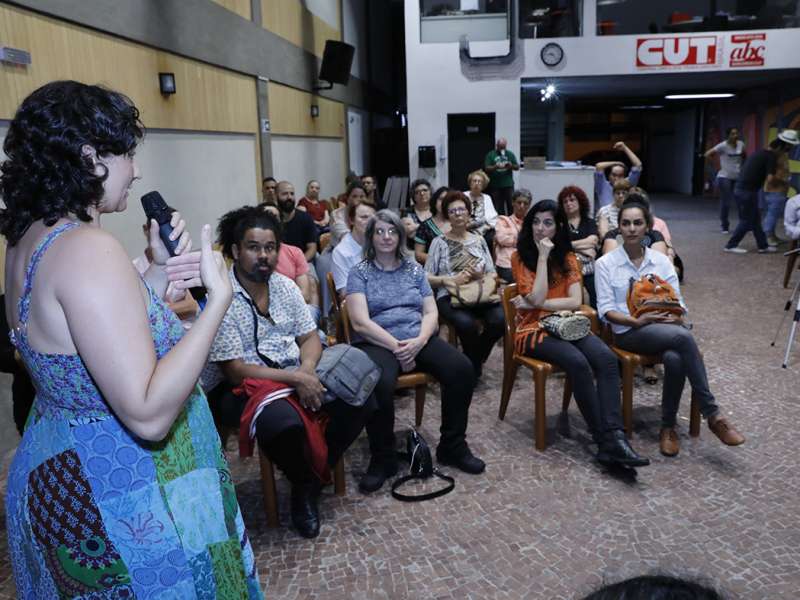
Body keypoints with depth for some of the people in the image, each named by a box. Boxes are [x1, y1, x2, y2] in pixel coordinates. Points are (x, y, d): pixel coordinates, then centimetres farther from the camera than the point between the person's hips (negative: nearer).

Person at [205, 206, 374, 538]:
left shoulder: (285, 286, 4)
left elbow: (310, 337, 7)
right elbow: (235, 371, -18)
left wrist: (307, 370, -16)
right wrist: (295, 379, -25)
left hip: (294, 374, 6)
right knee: (285, 422, -38)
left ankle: (315, 472, 4)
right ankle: (303, 486, -2)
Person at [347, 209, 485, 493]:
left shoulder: (414, 269, 16)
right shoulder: (359, 272, 5)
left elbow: (431, 313, 9)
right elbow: (360, 322, -7)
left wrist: (418, 342, -12)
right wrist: (396, 347, -17)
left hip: (419, 339, 4)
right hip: (377, 342, -3)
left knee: (462, 369, -22)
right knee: (380, 383, -37)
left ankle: (452, 446, -2)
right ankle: (382, 458, -13)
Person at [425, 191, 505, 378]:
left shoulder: (479, 240, 16)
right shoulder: (439, 242, 7)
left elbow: (493, 275, 15)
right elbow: (427, 278, 2)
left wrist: (480, 275, -6)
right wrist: (451, 279, -13)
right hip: (449, 296, -3)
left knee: (500, 319, -28)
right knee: (466, 323, -36)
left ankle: (474, 363, 0)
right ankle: (474, 366, -3)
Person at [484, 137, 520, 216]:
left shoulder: (510, 154, 10)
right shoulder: (491, 155, 4)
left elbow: (517, 167, 10)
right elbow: (487, 168, -4)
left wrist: (511, 166, -11)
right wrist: (496, 166, -20)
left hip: (508, 185, 1)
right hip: (495, 186, -1)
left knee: (511, 206, -1)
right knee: (498, 208, 1)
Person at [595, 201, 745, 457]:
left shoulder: (661, 260, 11)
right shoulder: (605, 263, 1)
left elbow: (677, 301, 7)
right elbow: (605, 309, -5)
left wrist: (676, 317, -16)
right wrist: (637, 320, -20)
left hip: (666, 328, 3)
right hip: (628, 331, -3)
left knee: (675, 359, -35)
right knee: (684, 338, -33)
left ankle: (668, 427, -16)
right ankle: (713, 415, -24)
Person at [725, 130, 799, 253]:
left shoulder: (760, 152, 13)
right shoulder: (771, 156, -12)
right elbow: (770, 179, -19)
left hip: (740, 189, 9)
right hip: (747, 192, -9)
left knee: (755, 219, 16)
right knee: (747, 221, 4)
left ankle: (763, 245, 23)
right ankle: (731, 245, 10)